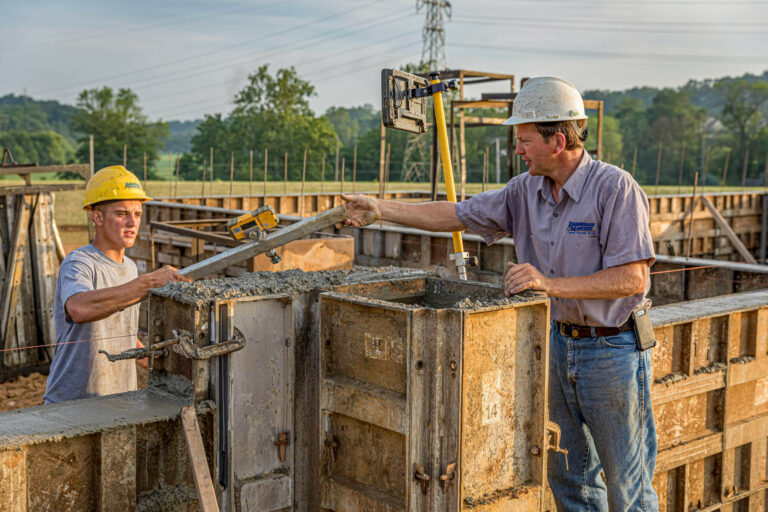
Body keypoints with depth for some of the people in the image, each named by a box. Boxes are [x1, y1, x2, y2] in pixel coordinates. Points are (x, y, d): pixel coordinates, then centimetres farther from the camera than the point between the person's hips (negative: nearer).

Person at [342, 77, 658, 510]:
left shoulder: (616, 188, -18)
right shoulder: (527, 190, 2)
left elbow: (632, 279, -23)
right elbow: (457, 215, 7)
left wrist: (551, 283, -29)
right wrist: (381, 209, 2)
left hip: (613, 348, -6)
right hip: (560, 342, 7)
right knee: (568, 477, 18)